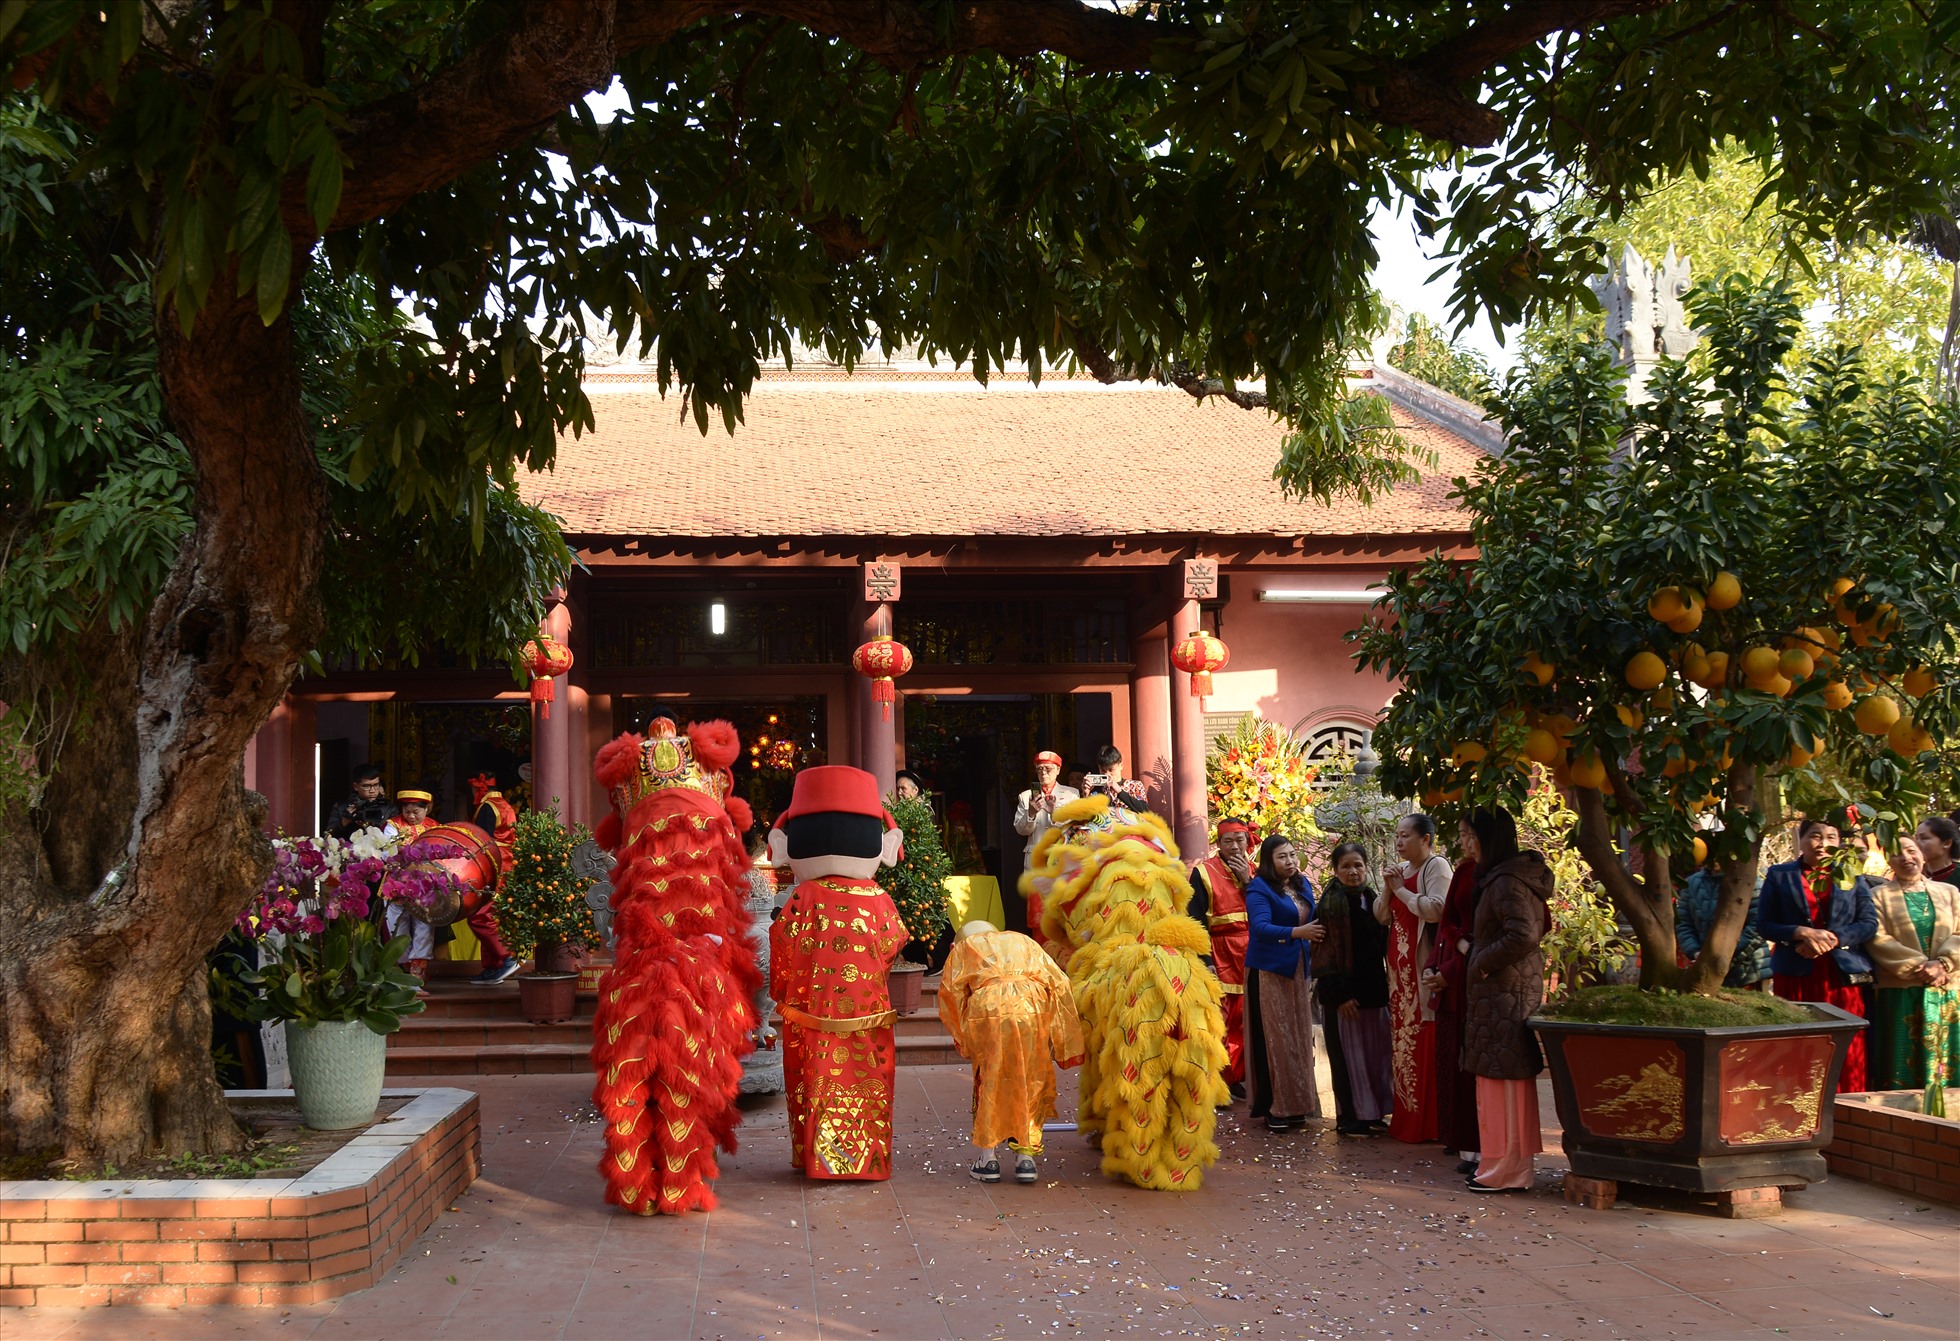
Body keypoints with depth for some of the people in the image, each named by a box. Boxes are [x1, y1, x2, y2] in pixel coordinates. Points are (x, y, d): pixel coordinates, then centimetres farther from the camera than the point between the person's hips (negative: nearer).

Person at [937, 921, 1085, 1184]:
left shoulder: (964, 947, 30)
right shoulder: (1023, 942, 34)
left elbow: (950, 991, 14)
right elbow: (1060, 984, 21)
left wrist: (963, 1041, 21)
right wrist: (1061, 1044, 21)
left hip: (987, 1008, -1)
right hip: (1033, 1009, 1)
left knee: (989, 1083, 14)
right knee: (1031, 1083, 15)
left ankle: (988, 1158, 16)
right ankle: (1025, 1157, 14)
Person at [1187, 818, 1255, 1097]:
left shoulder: (1254, 872, 14)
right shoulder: (1204, 873, -1)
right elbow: (1196, 920, -6)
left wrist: (1247, 880, -7)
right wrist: (1204, 961, -12)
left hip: (1252, 956, 5)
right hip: (1222, 956, -4)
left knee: (1247, 1019, 4)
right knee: (1222, 1020, -9)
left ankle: (1238, 1079, 14)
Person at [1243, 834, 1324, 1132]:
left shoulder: (1303, 885, 10)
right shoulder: (1259, 889, -10)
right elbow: (1260, 926, -24)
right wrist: (1296, 932, -35)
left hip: (1298, 970, 6)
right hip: (1269, 971, -6)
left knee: (1299, 1037, 6)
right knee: (1274, 1038, -5)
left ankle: (1295, 1104, 14)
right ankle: (1273, 1108, 0)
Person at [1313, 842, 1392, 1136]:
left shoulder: (1373, 900, 10)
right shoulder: (1330, 903, -8)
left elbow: (1383, 946, 16)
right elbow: (1323, 952, -11)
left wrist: (1385, 986, 8)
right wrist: (1339, 995, -15)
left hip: (1372, 990, 6)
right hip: (1343, 993, -6)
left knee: (1376, 1053, 9)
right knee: (1348, 1055, 1)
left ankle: (1372, 1113, 20)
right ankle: (1349, 1119, 10)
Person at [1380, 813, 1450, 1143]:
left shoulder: (1437, 867, -7)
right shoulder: (1400, 869, 16)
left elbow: (1435, 909, -22)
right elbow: (1382, 916, 15)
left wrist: (1401, 890, -11)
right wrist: (1388, 889, -1)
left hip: (1426, 966, -8)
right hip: (1401, 966, 8)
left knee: (1426, 1041, -8)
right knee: (1405, 1039, 9)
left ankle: (1429, 1122, -3)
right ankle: (1407, 1118, 15)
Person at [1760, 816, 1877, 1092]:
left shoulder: (1853, 875, 13)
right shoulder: (1779, 875, 9)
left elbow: (1869, 923, 4)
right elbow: (1765, 924, 3)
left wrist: (1831, 939, -11)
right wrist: (1802, 933, -13)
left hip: (1844, 976, 1)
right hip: (1796, 977, -1)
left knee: (1846, 1057, -3)